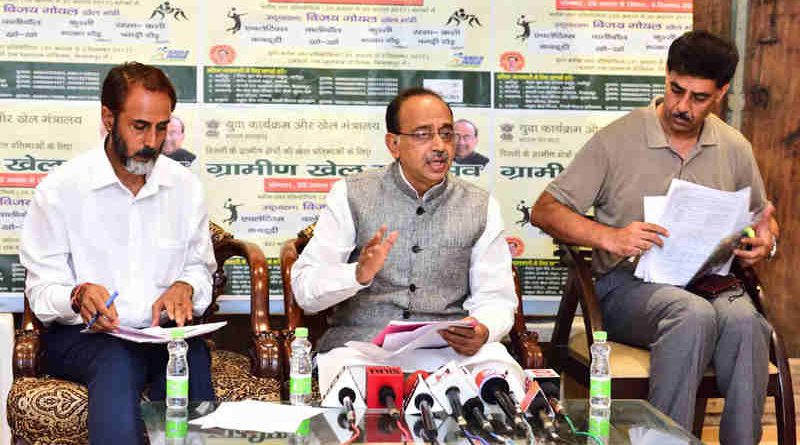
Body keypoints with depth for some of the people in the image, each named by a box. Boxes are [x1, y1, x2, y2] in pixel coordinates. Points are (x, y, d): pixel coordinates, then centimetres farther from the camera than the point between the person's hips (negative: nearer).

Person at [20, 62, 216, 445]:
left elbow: (200, 268, 19)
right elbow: (42, 291, -1)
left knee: (193, 357, -32)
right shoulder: (59, 190, -1)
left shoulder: (185, 186, 9)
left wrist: (185, 287, -5)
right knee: (117, 364, -37)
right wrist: (78, 296, -23)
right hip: (81, 337, -2)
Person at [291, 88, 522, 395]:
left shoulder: (481, 207, 11)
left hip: (450, 346, 2)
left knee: (504, 375, -30)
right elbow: (304, 289, -1)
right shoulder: (351, 195, 5)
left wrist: (483, 332, -15)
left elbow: (496, 297, 10)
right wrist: (358, 275, -22)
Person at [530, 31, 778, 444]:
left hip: (707, 283, 4)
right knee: (693, 313, -36)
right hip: (628, 283, -3)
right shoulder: (617, 140, -2)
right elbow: (544, 210, -5)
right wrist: (609, 237, -22)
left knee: (744, 319, -32)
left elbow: (762, 218, 27)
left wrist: (765, 242, 0)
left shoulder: (734, 149, 11)